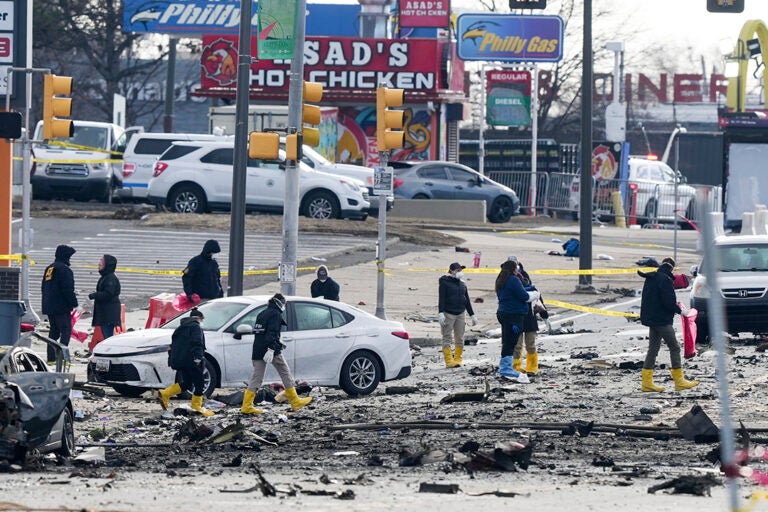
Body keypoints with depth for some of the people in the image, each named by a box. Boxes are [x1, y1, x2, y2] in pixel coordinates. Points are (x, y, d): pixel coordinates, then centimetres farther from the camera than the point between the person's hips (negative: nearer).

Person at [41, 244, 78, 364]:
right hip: (61, 307, -9)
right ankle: (62, 356, -19)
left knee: (53, 331, 13)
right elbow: (68, 290, -18)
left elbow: (44, 287, 22)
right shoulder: (64, 269, -13)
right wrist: (74, 303, -10)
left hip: (49, 307, 9)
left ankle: (51, 358, 12)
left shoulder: (49, 269, 16)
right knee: (66, 330, -8)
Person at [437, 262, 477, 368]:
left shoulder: (462, 285, 16)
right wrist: (440, 313, -20)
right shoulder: (445, 283, -2)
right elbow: (441, 299, -9)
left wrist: (472, 315, 20)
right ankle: (449, 360, -10)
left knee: (460, 338, 4)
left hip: (460, 314, 6)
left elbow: (467, 301, 21)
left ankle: (458, 359, 11)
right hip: (448, 314, -6)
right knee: (447, 338, -6)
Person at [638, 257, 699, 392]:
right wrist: (680, 310, -4)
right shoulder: (665, 279, -16)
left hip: (651, 319, 9)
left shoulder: (650, 278, 11)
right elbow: (668, 301, -20)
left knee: (653, 349, 11)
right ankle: (679, 381, -2)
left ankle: (647, 382, 9)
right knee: (674, 347, -2)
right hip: (662, 319, -9)